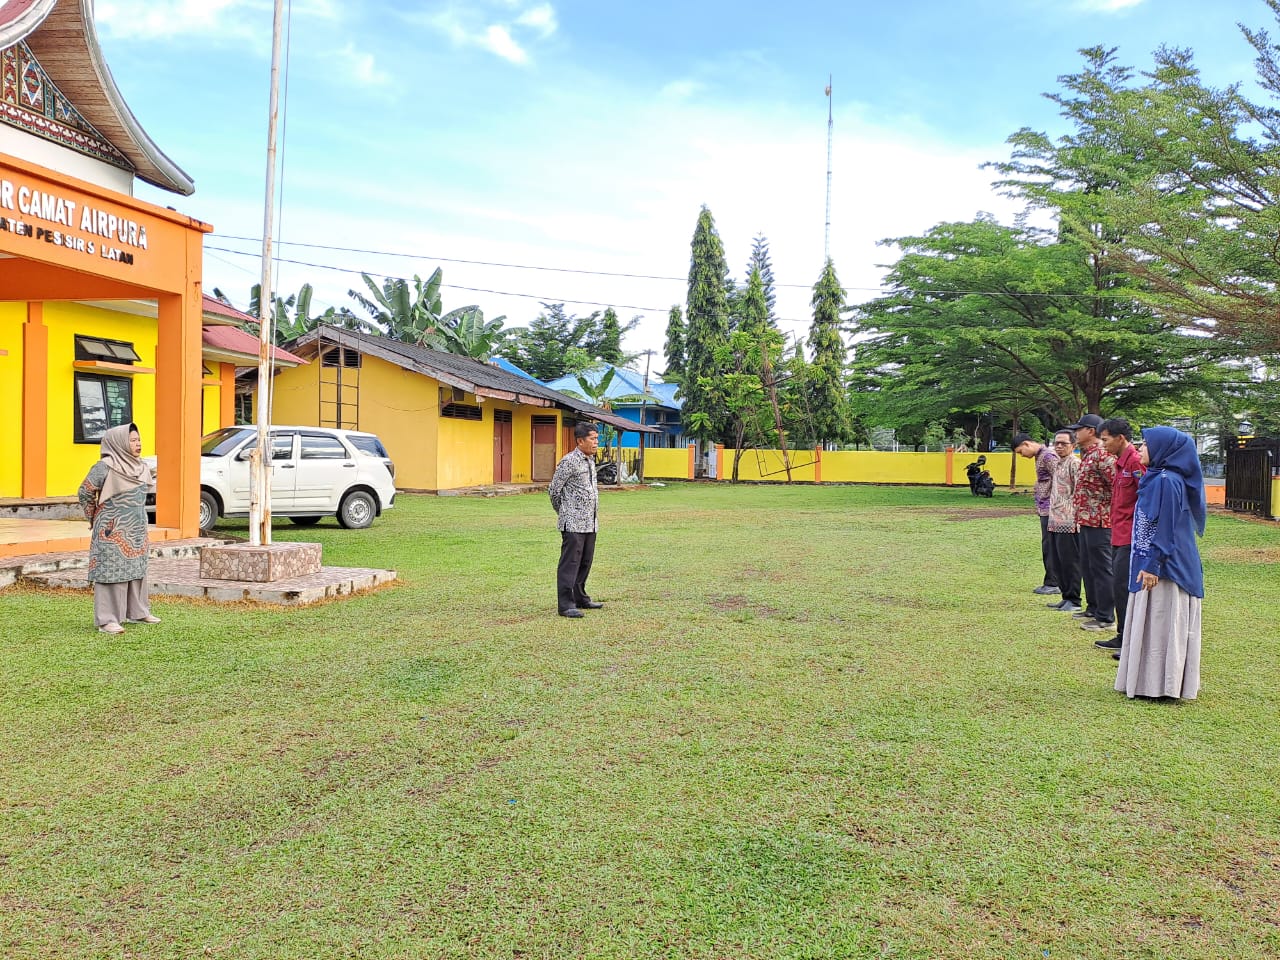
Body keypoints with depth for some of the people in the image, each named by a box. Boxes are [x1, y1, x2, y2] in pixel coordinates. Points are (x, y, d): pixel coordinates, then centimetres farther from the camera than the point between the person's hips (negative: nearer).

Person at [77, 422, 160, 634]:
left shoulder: (141, 468, 6)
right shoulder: (105, 467, -15)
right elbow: (85, 492, -9)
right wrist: (95, 519, 1)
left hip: (136, 531, 7)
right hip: (113, 532, -7)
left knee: (136, 570, 14)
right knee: (112, 571, -4)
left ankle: (136, 612, 25)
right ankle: (107, 619, 1)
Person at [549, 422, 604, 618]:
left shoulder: (591, 460, 15)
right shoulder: (569, 461, -11)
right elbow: (554, 490, -8)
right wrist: (563, 512, 5)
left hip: (590, 522, 8)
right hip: (573, 522, -8)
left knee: (585, 561, 14)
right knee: (570, 562, -8)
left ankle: (580, 598, 25)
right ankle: (565, 604, -7)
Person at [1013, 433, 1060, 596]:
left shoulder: (1048, 456, -14)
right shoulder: (1039, 456, 16)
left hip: (1049, 508, -10)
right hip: (1044, 509, 10)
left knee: (1049, 546, -5)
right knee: (1048, 546, 12)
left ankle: (1053, 584, 1)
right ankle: (1051, 582, 18)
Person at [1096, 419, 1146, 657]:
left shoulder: (1136, 461, -15)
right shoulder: (1120, 463, 15)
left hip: (1130, 538, -10)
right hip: (1119, 537, 10)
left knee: (1123, 587, -9)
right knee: (1118, 586, 14)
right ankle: (1123, 637, 23)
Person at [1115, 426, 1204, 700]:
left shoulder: (1166, 481, -17)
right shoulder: (1157, 478, 12)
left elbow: (1166, 528, -20)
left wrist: (1152, 565, -21)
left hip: (1164, 565, -10)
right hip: (1154, 562, 10)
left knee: (1161, 623, -3)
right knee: (1153, 624, 14)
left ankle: (1160, 685, 5)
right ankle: (1153, 682, 21)